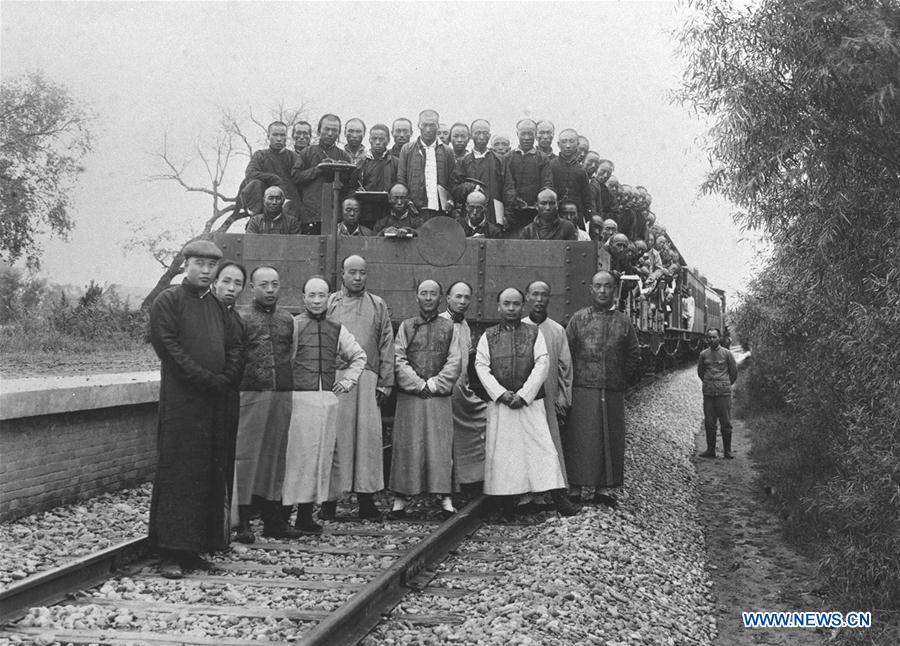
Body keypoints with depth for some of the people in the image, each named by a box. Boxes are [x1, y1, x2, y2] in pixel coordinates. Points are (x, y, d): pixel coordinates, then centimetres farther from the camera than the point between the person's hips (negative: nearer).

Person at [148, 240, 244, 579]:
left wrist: (226, 379, -2)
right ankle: (171, 553, -2)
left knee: (212, 475, 7)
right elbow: (169, 347, -11)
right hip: (181, 401, -6)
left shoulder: (217, 306, 18)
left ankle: (196, 547, 14)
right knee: (177, 474, -6)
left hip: (216, 402, 7)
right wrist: (207, 379, -15)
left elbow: (235, 346, 16)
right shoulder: (167, 302, -1)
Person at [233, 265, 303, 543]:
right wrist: (234, 388, -10)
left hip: (282, 396, 5)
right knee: (246, 456, -4)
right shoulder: (241, 318, -1)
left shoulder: (288, 319, 13)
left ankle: (273, 518, 19)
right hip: (250, 395, -5)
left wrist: (290, 387, 12)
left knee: (276, 455, 10)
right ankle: (242, 522, 2)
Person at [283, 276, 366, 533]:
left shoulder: (336, 329, 13)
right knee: (296, 454, -7)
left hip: (328, 399, 5)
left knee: (322, 456, 6)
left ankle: (306, 515, 15)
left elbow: (359, 356, 26)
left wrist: (348, 380, 16)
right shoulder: (292, 325, -3)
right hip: (299, 398, -5)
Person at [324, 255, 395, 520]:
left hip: (368, 380, 1)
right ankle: (329, 500, 4)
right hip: (334, 378, -1)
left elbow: (386, 346, 10)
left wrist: (385, 383, 2)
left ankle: (366, 499, 5)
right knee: (334, 437, -2)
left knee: (368, 437, -1)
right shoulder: (328, 304, 9)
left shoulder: (378, 306, 13)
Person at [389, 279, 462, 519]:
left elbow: (454, 363, 2)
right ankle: (400, 499, 4)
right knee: (407, 446, 0)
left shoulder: (448, 327, 9)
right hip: (410, 397, 0)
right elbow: (398, 360, 1)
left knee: (440, 446, -1)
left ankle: (445, 498, 3)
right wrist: (418, 384, -10)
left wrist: (434, 384, -9)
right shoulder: (406, 326, 9)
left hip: (440, 397, 0)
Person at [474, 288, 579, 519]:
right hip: (499, 404, 1)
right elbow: (481, 367, 0)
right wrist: (501, 393, -13)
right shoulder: (488, 336, 9)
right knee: (502, 451, 0)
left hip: (530, 402, -1)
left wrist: (524, 394, -12)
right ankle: (508, 505, 8)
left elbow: (542, 364, -2)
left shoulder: (534, 333, 8)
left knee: (543, 447, -7)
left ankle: (560, 500, -7)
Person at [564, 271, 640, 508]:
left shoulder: (624, 322, 9)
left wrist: (621, 380, 9)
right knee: (580, 440, -2)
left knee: (611, 440, 4)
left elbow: (634, 356, 15)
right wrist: (574, 380, 0)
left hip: (612, 394, 2)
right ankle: (575, 490, 3)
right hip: (583, 391, -2)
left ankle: (604, 489, 13)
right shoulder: (579, 318, 4)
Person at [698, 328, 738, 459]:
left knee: (726, 423, -2)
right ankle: (710, 450, 11)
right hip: (708, 393, 2)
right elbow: (700, 372, 21)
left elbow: (734, 372, 10)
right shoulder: (703, 354, 7)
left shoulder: (727, 353, 0)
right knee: (709, 423, 4)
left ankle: (727, 451, 5)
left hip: (724, 393, -2)